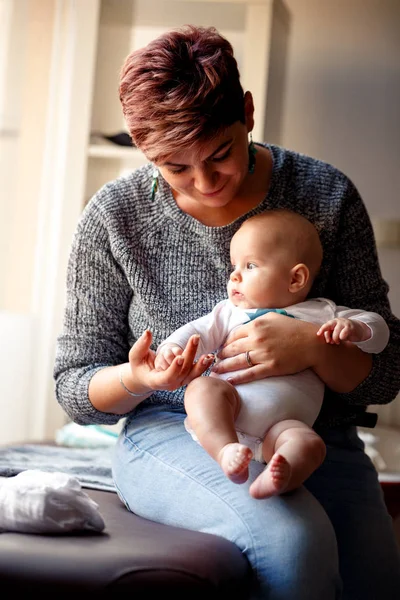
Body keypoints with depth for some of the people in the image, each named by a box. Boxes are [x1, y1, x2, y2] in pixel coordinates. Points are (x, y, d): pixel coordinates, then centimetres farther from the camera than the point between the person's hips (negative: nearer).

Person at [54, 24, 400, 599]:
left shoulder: (325, 195, -1)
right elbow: (74, 385, 5)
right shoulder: (115, 216, -2)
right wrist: (134, 379, -18)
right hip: (172, 436, -1)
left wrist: (313, 347, -21)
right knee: (293, 541, -32)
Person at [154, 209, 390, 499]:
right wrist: (171, 347, -2)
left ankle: (282, 475, -60)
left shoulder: (322, 314, 23)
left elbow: (378, 328, 21)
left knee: (309, 443, -32)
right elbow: (199, 332, 21)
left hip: (284, 420, -1)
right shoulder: (230, 311, 30)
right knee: (201, 387, -30)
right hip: (222, 416, 2)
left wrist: (354, 329, -2)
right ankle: (225, 449, -50)